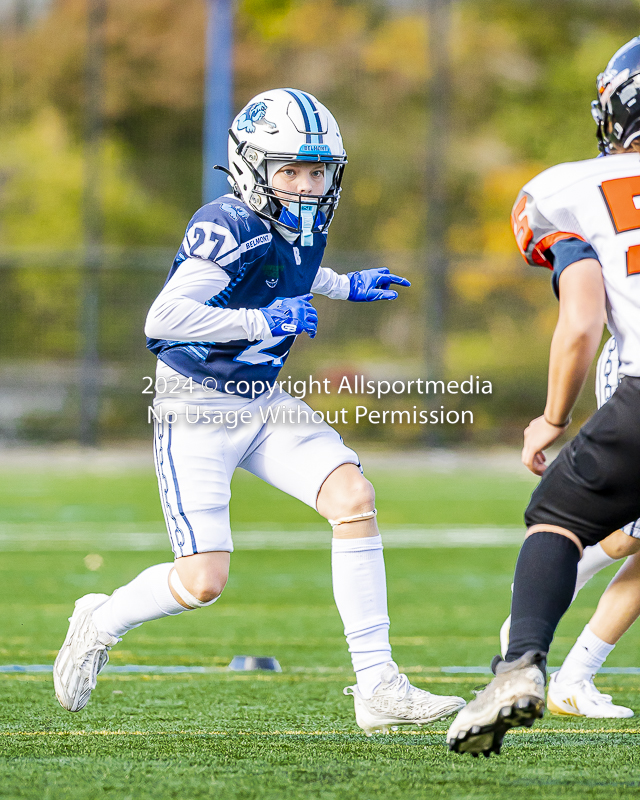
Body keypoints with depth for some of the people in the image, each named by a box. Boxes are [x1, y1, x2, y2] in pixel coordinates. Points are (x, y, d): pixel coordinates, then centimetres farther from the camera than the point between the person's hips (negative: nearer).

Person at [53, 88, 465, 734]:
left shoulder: (305, 221, 2)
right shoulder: (231, 227, -24)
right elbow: (162, 320, -34)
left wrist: (344, 287, 21)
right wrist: (267, 323, -31)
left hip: (263, 402, 7)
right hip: (197, 411, -7)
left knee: (354, 499, -13)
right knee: (203, 582, -10)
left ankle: (376, 687, -11)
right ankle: (102, 622, 23)